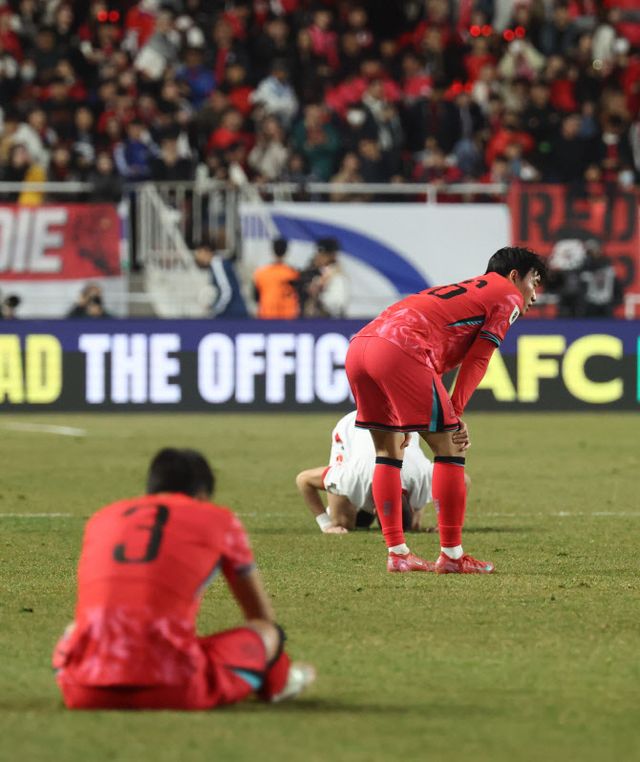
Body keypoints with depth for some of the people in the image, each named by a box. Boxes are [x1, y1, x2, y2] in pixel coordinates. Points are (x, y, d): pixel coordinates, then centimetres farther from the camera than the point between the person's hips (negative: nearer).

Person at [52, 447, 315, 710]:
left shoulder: (101, 518, 23)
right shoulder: (219, 519, 15)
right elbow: (259, 608, 31)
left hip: (86, 694, 3)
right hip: (173, 691, -3)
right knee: (267, 632, 19)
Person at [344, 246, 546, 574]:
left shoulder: (463, 289, 37)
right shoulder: (508, 295, 14)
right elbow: (477, 360, 2)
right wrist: (455, 413, 0)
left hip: (358, 346, 9)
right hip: (400, 350, -8)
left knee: (389, 451, 18)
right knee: (450, 447, 1)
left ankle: (397, 552, 19)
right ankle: (451, 555, 2)